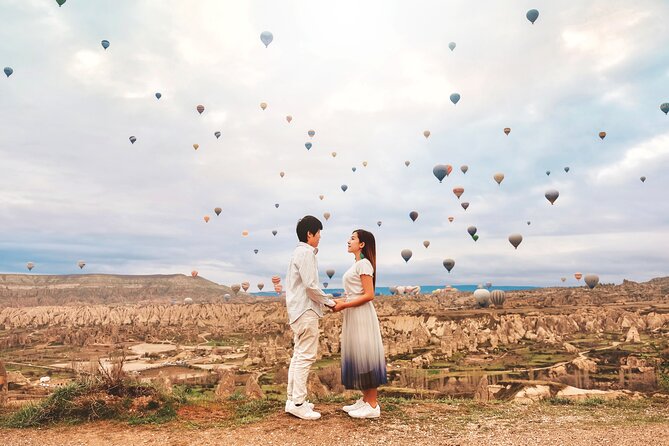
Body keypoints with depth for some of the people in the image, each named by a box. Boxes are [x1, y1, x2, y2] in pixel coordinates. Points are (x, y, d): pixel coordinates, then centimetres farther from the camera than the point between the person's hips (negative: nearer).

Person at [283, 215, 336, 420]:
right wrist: (329, 302, -8)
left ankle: (292, 399, 20)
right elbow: (311, 286, -19)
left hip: (298, 310, 11)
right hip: (306, 311, -10)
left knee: (299, 355, 14)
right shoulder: (306, 252, -13)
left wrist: (325, 298, 13)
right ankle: (298, 403, -3)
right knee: (306, 356, -7)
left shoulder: (299, 252, 17)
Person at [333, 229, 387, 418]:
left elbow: (369, 295, -18)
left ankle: (372, 405, 3)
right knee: (356, 356, 12)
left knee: (364, 355, -5)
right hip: (354, 315, 10)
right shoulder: (357, 264, 16)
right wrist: (340, 301, 6)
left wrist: (344, 305, -16)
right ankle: (365, 400, 21)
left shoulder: (364, 264, -12)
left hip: (361, 315, -10)